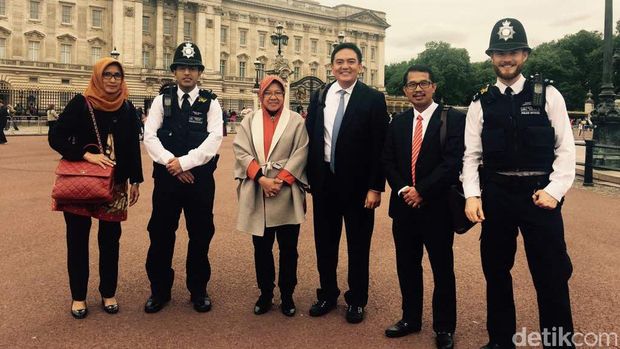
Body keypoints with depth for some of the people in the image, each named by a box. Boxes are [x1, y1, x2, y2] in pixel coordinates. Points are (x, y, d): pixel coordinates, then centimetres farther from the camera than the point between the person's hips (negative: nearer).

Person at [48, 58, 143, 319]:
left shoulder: (127, 109, 4)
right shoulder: (80, 104, -5)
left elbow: (133, 147, 7)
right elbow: (55, 137, -10)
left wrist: (135, 181, 6)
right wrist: (87, 155, -21)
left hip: (114, 185, 2)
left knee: (110, 239, 7)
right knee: (77, 239, 5)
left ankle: (108, 293, 23)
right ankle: (78, 296, 20)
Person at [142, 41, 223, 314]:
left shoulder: (210, 102, 2)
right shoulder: (162, 100, 6)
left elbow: (214, 139, -10)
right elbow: (149, 136, -2)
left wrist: (185, 162, -17)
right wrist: (172, 164, -14)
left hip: (201, 179, -1)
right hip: (166, 178, 1)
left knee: (200, 235, 7)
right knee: (160, 235, 7)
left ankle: (198, 290, 24)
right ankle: (160, 290, 24)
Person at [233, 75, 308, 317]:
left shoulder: (296, 121, 4)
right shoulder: (249, 121, 8)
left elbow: (300, 154, -4)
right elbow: (241, 151, -1)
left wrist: (280, 180, -13)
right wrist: (261, 178, -13)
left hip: (287, 194, -1)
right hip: (257, 194, 2)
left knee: (288, 248, 7)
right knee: (261, 247, 10)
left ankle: (287, 295, 21)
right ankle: (265, 293, 25)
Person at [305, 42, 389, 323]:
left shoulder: (373, 99, -6)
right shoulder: (319, 97, 6)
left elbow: (379, 147, -9)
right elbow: (310, 140, 7)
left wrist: (375, 187, -13)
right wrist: (309, 179, 4)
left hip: (358, 185, -3)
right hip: (324, 182, 4)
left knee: (358, 245, 9)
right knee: (325, 242, 14)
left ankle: (357, 300, 26)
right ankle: (327, 294, 32)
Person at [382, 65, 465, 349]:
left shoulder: (453, 119, -5)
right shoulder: (398, 122, 11)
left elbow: (453, 162, -15)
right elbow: (388, 161, 8)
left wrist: (421, 191, -16)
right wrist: (402, 190, -8)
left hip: (437, 207, -4)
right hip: (404, 206, 5)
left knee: (443, 269, 8)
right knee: (407, 266, 14)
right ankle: (411, 319, 31)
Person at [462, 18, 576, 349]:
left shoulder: (548, 96, 0)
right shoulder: (481, 103, 5)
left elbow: (565, 149, -1)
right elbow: (472, 155, 2)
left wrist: (554, 190, -12)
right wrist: (472, 195, -9)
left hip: (540, 194, -2)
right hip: (495, 195, 2)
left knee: (551, 276, 3)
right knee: (496, 271, 13)